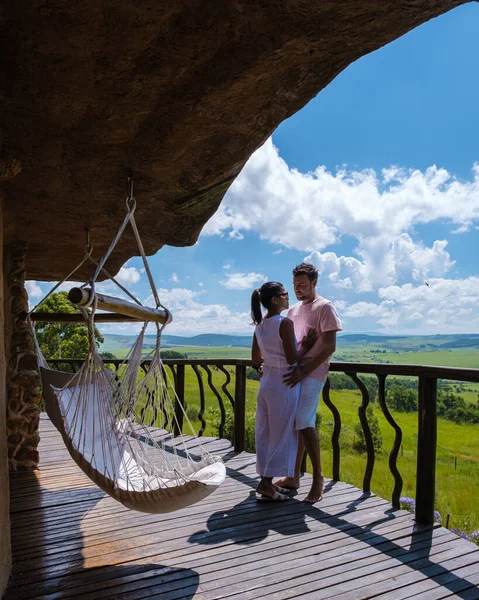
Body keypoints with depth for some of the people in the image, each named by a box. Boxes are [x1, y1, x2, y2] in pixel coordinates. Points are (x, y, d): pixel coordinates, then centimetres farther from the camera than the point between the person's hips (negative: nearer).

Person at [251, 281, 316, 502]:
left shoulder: (260, 325, 6)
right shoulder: (285, 323, -17)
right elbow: (292, 359, -18)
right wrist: (306, 346, -3)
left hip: (266, 382, 8)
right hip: (284, 384, -8)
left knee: (266, 433, 13)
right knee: (281, 435, 3)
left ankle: (266, 480, 22)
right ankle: (266, 483, 8)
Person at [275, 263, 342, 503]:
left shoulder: (324, 307, -6)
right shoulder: (293, 310, 17)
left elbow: (329, 347, -13)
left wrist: (305, 371, -20)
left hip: (312, 374, -7)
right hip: (294, 373, 7)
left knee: (304, 423, -14)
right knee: (293, 424, 9)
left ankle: (318, 477, 1)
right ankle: (294, 477, 19)